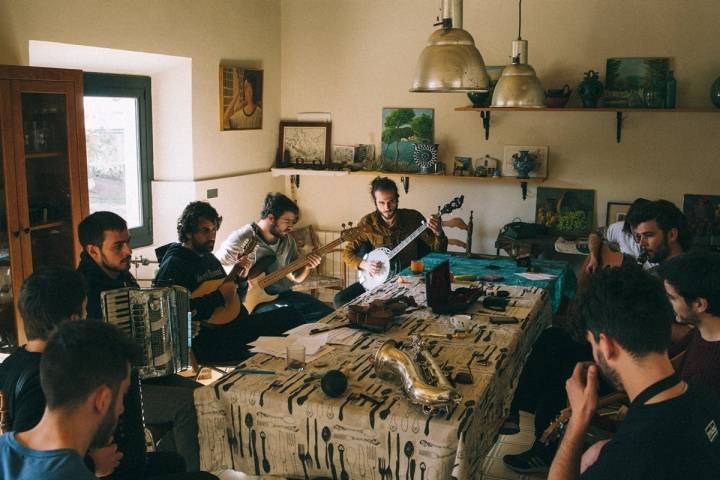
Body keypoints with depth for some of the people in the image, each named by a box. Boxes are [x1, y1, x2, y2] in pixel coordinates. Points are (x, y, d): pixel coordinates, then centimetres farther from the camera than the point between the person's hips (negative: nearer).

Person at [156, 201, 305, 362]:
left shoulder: (210, 258, 20)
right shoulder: (174, 264, -9)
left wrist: (238, 277, 8)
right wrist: (219, 296, -18)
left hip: (234, 325, 9)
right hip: (206, 337, -9)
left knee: (292, 314, 3)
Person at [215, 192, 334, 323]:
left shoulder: (287, 240, 8)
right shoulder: (242, 239, -12)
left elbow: (296, 277, 16)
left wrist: (307, 267, -5)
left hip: (283, 295, 7)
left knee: (327, 313, -5)